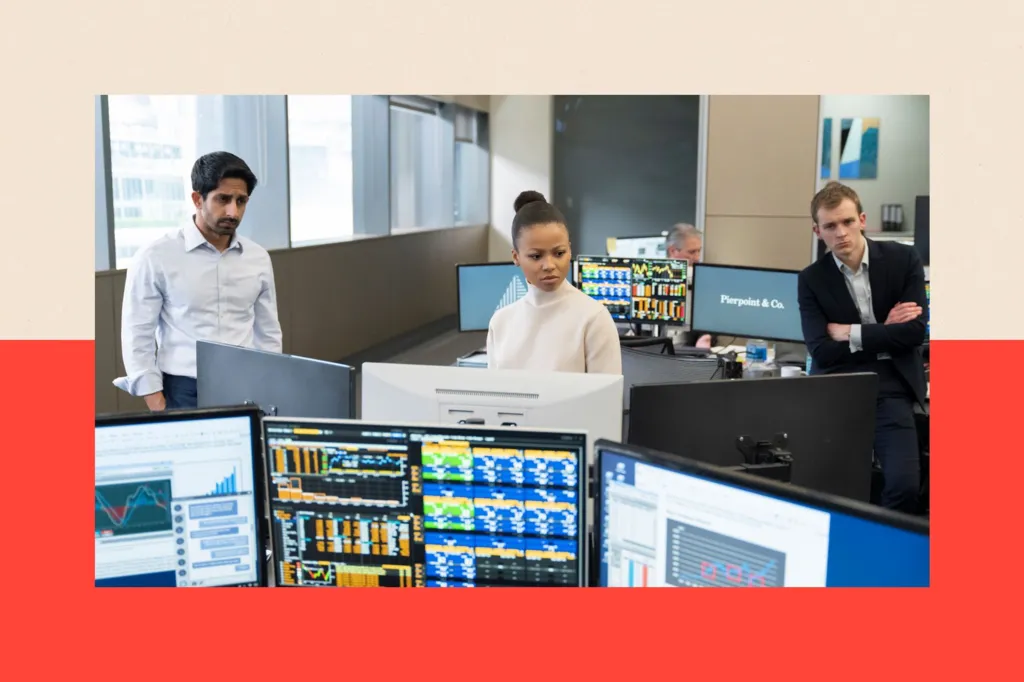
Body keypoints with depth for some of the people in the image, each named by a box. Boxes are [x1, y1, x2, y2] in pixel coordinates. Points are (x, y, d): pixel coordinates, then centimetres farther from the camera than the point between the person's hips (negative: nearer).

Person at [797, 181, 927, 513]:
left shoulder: (904, 259, 1)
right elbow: (822, 352, -8)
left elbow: (915, 331, -7)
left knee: (904, 484, -15)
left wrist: (850, 333, -9)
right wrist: (885, 330, -7)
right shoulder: (811, 279, 1)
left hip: (890, 388, 0)